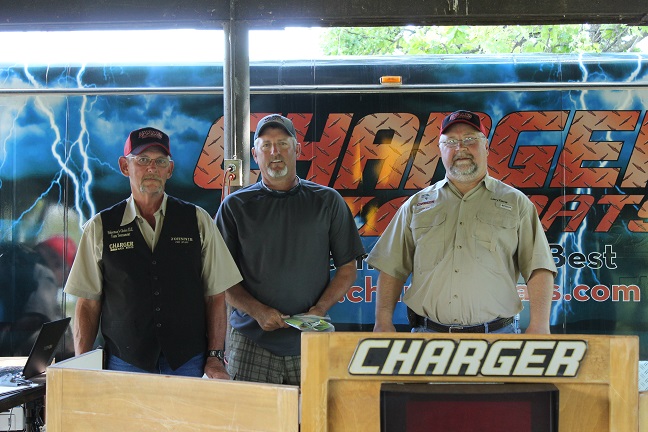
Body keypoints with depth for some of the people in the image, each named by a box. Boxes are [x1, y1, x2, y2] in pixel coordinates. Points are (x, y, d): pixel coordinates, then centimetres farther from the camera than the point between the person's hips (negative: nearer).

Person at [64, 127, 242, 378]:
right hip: (124, 364, 0)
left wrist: (215, 357, -4)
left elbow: (215, 296, 4)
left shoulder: (198, 221, 5)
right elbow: (88, 304, 3)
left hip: (188, 364, 1)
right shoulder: (99, 228, 4)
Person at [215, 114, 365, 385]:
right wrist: (257, 310, -10)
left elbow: (347, 269, 9)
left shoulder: (328, 202, 9)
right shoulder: (235, 206, 7)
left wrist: (320, 309, -6)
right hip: (251, 341, 0)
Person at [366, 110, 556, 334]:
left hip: (496, 334, -1)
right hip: (428, 332, 1)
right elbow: (392, 268, 9)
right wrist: (383, 323, 0)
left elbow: (539, 268, 1)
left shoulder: (515, 203, 8)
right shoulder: (417, 204, 12)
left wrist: (539, 325, -10)